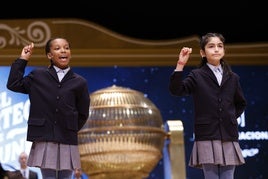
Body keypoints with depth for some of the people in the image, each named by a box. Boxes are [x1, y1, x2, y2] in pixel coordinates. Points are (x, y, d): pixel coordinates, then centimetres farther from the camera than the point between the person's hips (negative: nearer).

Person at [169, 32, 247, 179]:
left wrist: (231, 117, 10)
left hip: (229, 138, 3)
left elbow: (241, 104, 26)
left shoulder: (232, 78, 11)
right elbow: (176, 90, -14)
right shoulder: (196, 76, 2)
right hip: (207, 138, -3)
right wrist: (180, 65, -20)